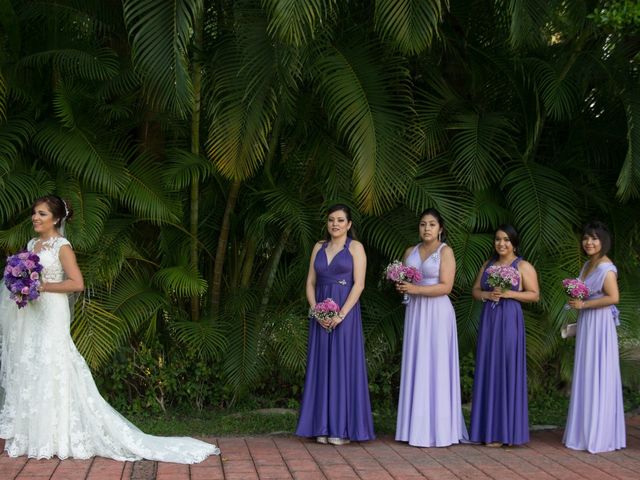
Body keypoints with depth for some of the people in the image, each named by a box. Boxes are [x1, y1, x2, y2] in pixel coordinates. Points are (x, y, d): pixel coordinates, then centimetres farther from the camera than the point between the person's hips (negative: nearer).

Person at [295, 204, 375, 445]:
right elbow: (310, 283, 9)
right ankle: (324, 427, 11)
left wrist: (341, 314, -16)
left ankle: (343, 428, 3)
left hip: (345, 313, -4)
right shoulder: (319, 247, 13)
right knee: (322, 366, 5)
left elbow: (359, 284, -8)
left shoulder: (355, 247, 0)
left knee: (344, 366, -3)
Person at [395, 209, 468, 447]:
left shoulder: (445, 251, -3)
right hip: (415, 312, 5)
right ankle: (417, 428, 7)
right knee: (415, 368, 4)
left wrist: (416, 289, -19)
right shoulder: (410, 252, 14)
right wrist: (401, 286, -6)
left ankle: (438, 429, 0)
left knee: (435, 368, -4)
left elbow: (446, 286, -11)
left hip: (437, 313, -5)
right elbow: (402, 282, 17)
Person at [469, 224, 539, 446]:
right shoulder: (488, 264, 16)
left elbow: (534, 295, -5)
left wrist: (509, 293, -15)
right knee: (487, 370, 4)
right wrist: (486, 295, -5)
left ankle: (504, 431, -1)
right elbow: (475, 290, 17)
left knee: (506, 371, -6)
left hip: (509, 320, -5)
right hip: (488, 319, 5)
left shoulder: (523, 266, 0)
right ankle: (488, 429, 9)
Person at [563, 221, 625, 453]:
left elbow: (613, 297, -23)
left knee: (597, 378, -3)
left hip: (599, 325, -9)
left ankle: (600, 436, 5)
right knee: (584, 377, 11)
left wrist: (583, 304, -18)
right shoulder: (587, 265, 14)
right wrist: (575, 300, 5)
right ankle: (585, 432, 19)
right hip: (585, 323, 9)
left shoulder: (606, 268, -14)